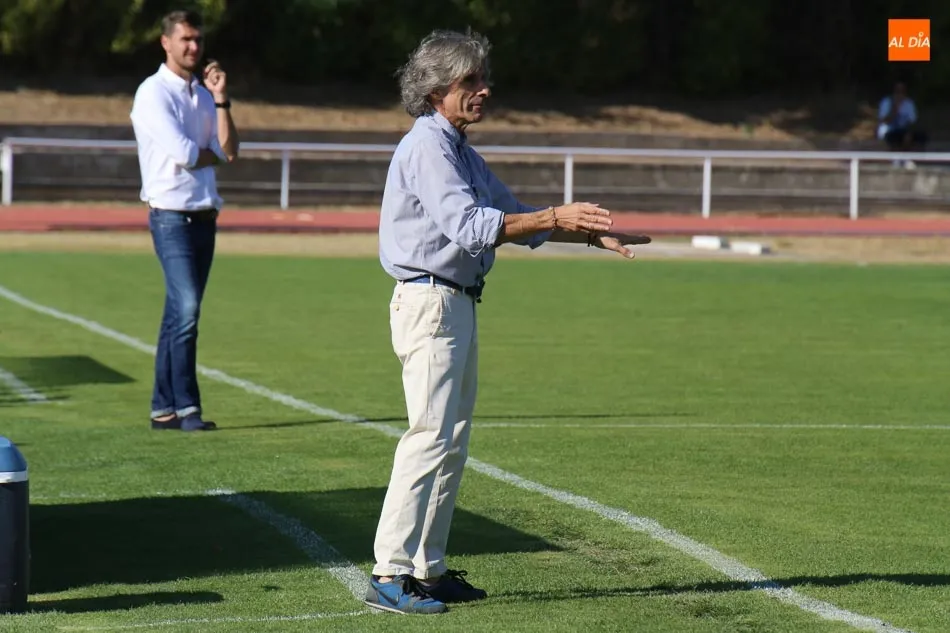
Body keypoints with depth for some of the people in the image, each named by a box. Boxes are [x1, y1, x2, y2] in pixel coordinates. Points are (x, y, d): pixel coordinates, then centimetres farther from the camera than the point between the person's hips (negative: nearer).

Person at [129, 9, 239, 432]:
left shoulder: (203, 94, 15)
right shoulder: (154, 93, -7)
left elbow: (229, 151, 4)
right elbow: (183, 154, -17)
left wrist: (221, 99, -3)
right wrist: (215, 154, 2)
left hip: (204, 216, 7)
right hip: (171, 216, -7)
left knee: (181, 314, 8)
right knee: (186, 308, -16)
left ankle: (164, 408, 12)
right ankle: (186, 408, -15)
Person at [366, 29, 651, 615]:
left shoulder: (460, 150, 18)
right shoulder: (427, 147, -14)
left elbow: (511, 216, 25)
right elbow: (468, 227, -25)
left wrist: (591, 234, 18)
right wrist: (554, 219, -27)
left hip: (459, 304, 10)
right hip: (430, 302, -10)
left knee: (453, 441, 11)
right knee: (431, 436, -13)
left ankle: (428, 568, 16)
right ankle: (390, 576, -14)